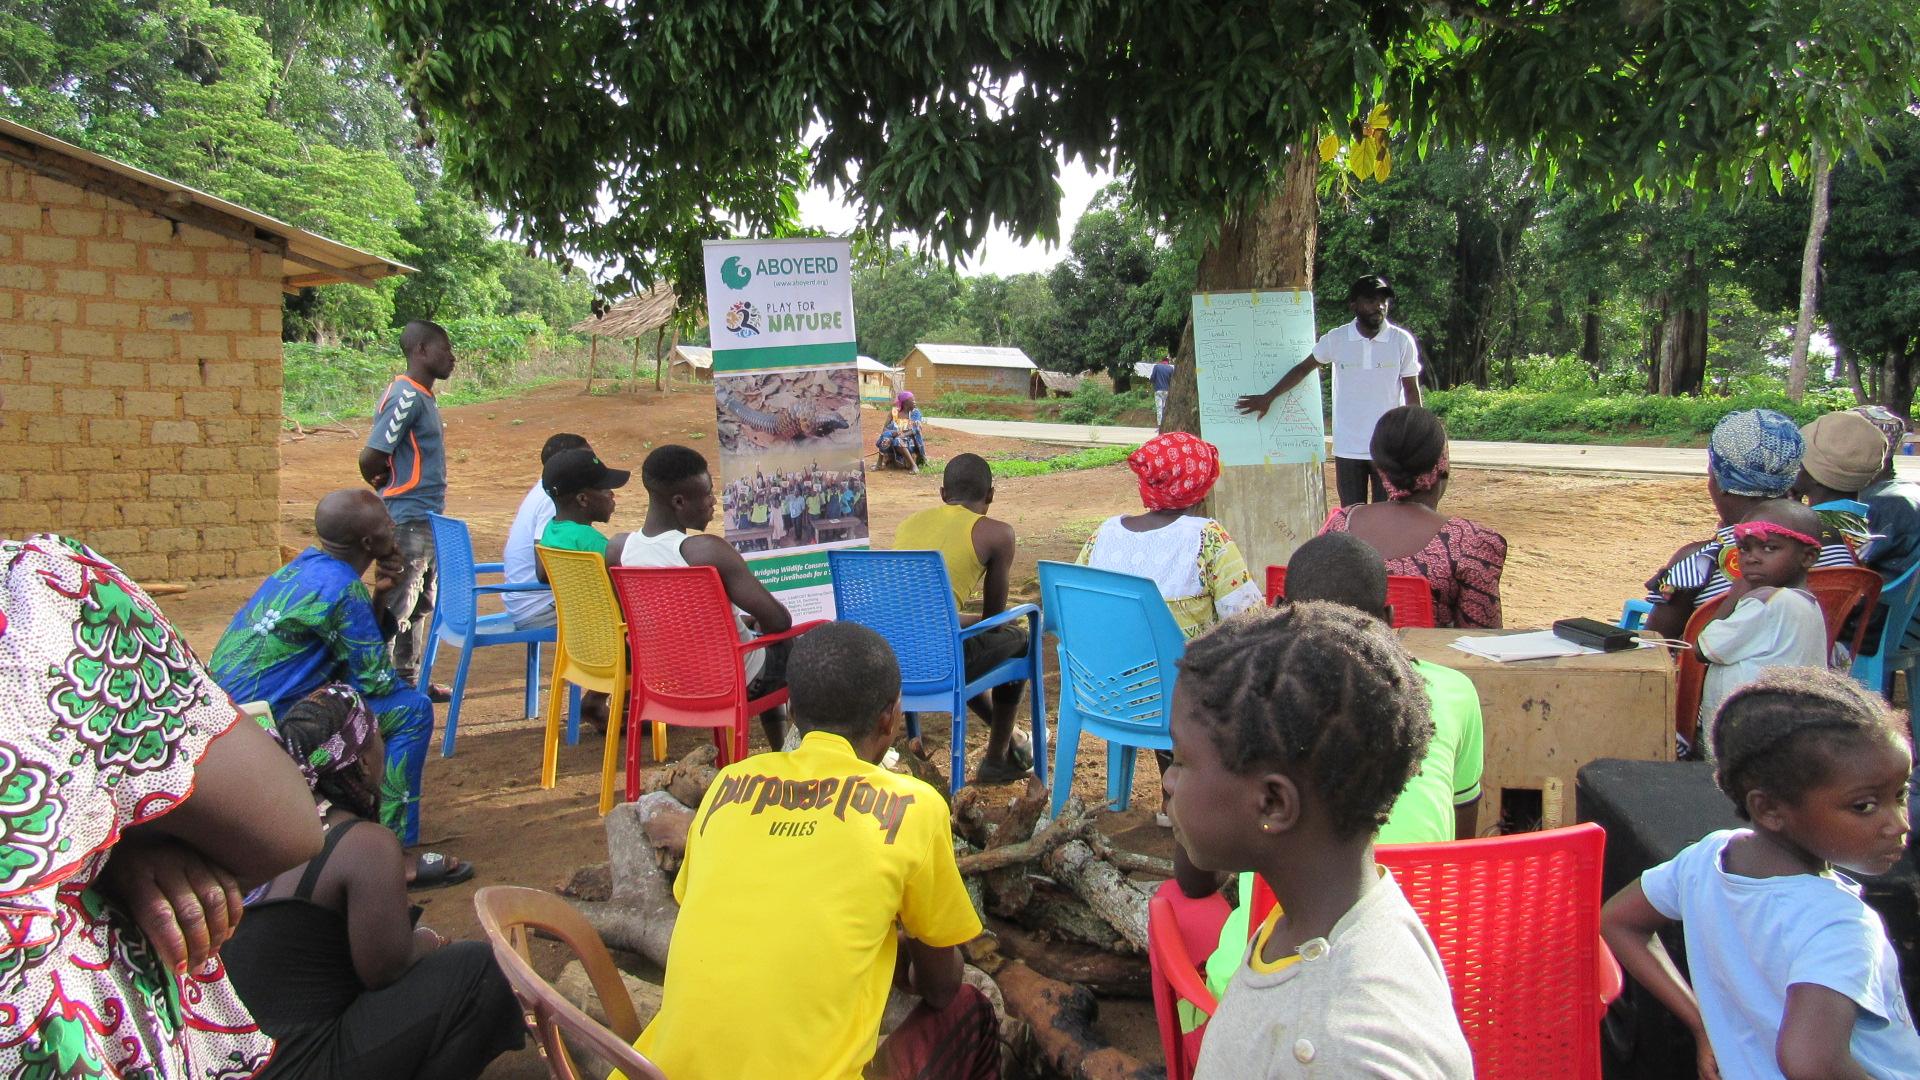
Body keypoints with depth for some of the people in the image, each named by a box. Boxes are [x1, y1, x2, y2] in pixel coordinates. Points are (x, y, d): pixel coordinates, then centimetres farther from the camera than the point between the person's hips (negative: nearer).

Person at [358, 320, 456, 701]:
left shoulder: (423, 396, 12)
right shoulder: (406, 397, -17)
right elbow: (370, 459, -21)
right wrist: (387, 486, -4)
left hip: (428, 518, 10)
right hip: (408, 520, -10)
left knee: (421, 605, 18)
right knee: (395, 608, -3)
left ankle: (409, 681, 29)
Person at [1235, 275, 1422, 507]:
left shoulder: (1403, 341, -4)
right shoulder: (1336, 339, -2)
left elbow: (1411, 390, 2)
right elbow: (1304, 368, 8)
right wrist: (1268, 397, 6)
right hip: (1347, 449, 1)